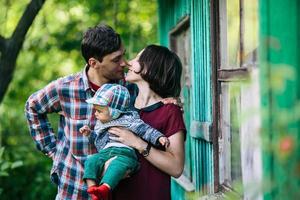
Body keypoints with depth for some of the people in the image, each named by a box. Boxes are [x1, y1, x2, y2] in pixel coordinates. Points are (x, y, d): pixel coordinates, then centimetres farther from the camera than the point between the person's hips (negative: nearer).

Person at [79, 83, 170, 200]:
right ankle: (92, 187, -31)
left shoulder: (129, 119, 7)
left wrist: (159, 138, -13)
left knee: (117, 164, -38)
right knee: (91, 160, -22)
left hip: (124, 152, -6)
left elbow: (145, 130, 0)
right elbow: (97, 140, 40)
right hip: (104, 153, 6)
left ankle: (105, 188, -54)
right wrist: (89, 134, 22)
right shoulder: (101, 124, 28)